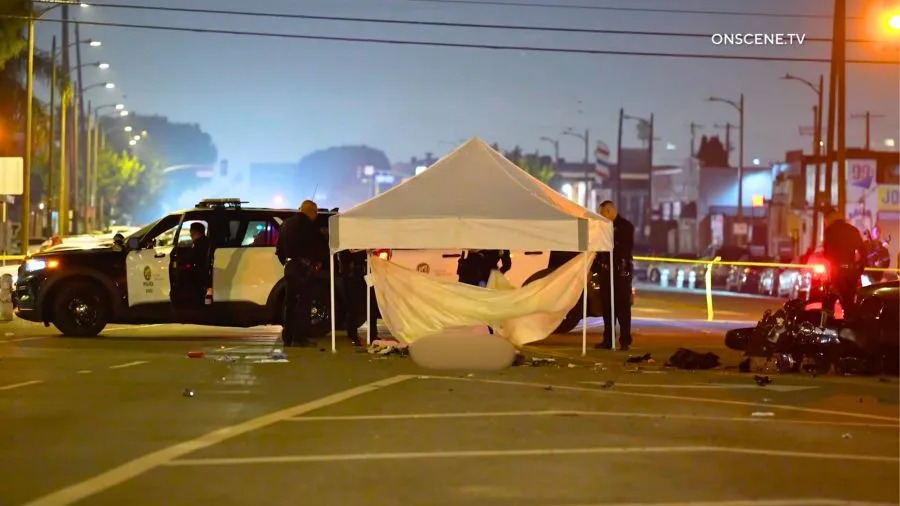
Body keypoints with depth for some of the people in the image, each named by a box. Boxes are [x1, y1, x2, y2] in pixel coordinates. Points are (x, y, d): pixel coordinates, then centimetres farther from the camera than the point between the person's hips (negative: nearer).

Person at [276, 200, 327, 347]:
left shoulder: (286, 224, 15)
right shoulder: (307, 225, -11)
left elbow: (279, 248, 20)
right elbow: (322, 245, -13)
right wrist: (320, 262, 1)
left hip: (290, 267, 8)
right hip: (305, 267, -8)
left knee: (290, 302, 13)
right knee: (304, 302, -6)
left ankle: (288, 337, 15)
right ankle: (300, 338, -9)